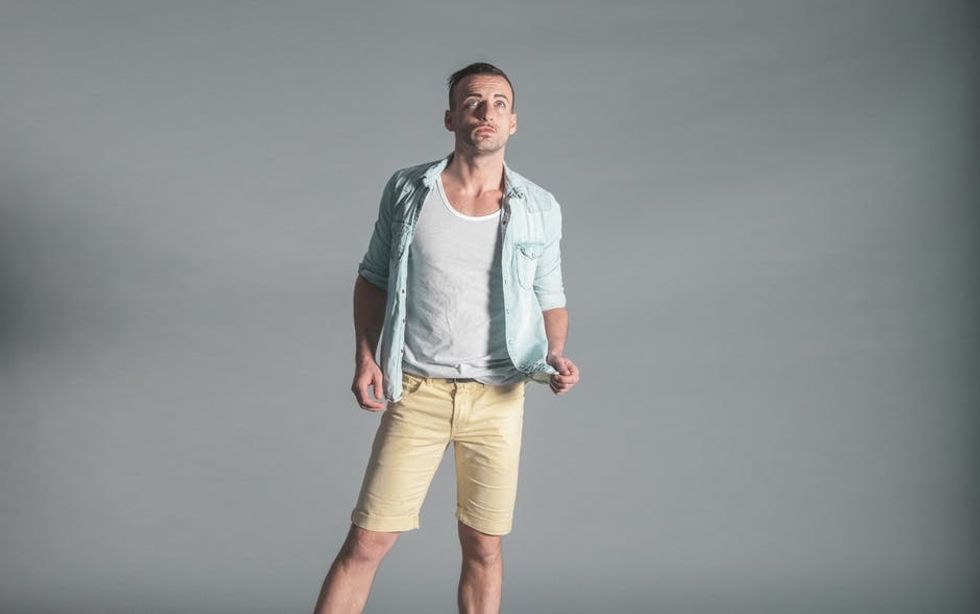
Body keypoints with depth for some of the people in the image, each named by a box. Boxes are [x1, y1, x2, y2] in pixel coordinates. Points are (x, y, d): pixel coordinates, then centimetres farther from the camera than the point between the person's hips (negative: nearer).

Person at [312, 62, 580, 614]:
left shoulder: (540, 209, 1)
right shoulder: (407, 190, 0)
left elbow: (551, 299, 11)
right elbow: (373, 280, 9)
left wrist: (557, 355, -7)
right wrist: (366, 357, -2)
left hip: (498, 398, 1)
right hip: (417, 393, -1)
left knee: (484, 549, 9)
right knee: (365, 543, -2)